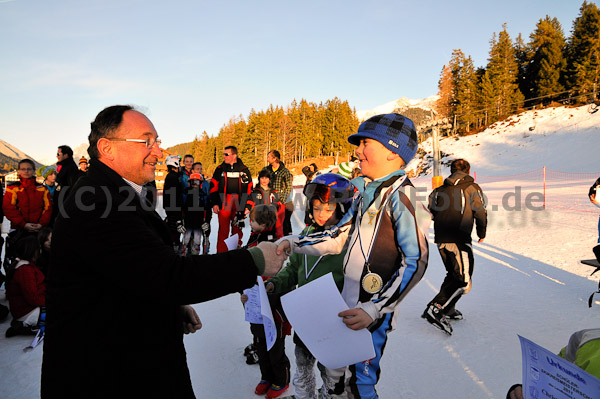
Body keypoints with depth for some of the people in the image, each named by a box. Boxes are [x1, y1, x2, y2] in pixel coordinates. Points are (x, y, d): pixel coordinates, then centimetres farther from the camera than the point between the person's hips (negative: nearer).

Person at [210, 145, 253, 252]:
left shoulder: (244, 170, 7)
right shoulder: (220, 169, 7)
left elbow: (249, 188, 9)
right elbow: (213, 187, 7)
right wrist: (214, 203, -1)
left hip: (239, 205, 0)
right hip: (223, 204, 0)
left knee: (237, 229, 5)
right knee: (223, 230, -2)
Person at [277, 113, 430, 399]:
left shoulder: (400, 195, -16)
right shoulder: (364, 192, 10)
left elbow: (416, 261, -20)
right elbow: (338, 237, 14)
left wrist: (374, 309, -25)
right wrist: (293, 243, 4)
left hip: (375, 311, -7)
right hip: (351, 305, 8)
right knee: (343, 373, 18)